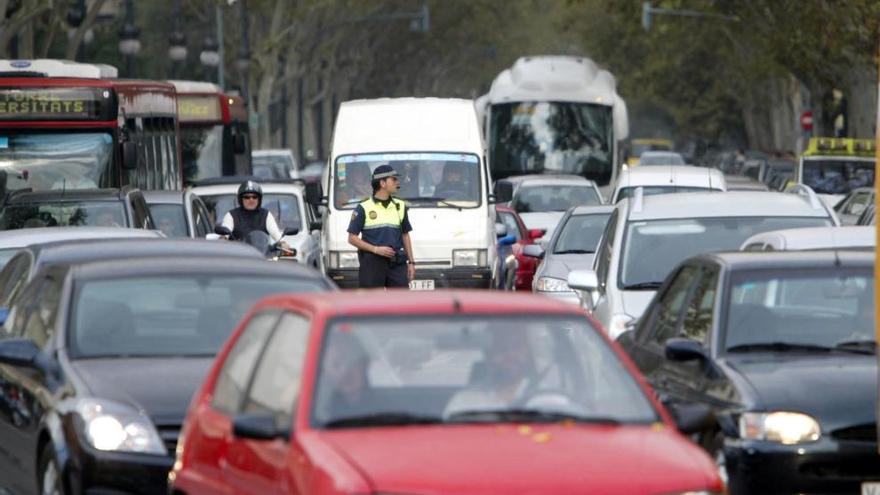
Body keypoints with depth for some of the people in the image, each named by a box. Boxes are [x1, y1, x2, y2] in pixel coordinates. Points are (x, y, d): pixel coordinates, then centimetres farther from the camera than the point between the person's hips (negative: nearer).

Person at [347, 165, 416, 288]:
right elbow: (352, 238, -4)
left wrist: (411, 262, 12)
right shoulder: (364, 208, -2)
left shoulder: (400, 206, 12)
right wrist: (376, 249, -14)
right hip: (372, 263, -4)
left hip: (397, 264, 4)